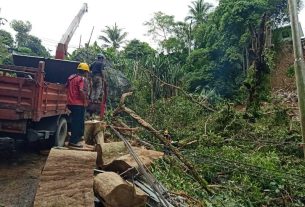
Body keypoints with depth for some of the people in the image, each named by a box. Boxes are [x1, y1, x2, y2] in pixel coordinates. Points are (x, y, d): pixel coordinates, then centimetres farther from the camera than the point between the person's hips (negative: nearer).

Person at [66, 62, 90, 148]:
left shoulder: (71, 77, 14)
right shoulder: (83, 79, -12)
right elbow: (81, 91, -25)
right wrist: (85, 101, -14)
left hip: (71, 103, 9)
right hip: (79, 104, -9)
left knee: (75, 122, 20)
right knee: (78, 123, -1)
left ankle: (74, 139, 32)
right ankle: (74, 141, 3)